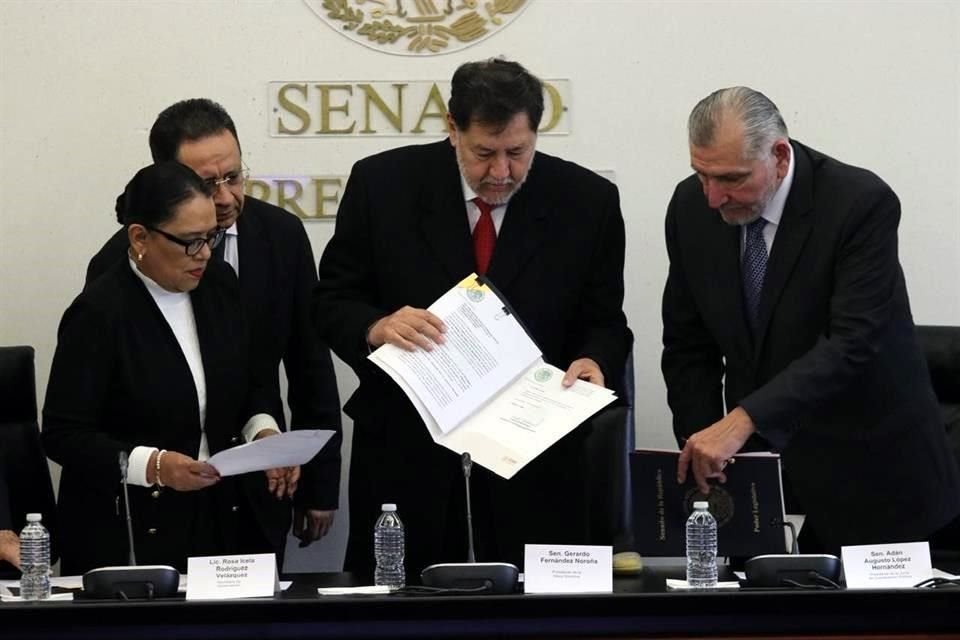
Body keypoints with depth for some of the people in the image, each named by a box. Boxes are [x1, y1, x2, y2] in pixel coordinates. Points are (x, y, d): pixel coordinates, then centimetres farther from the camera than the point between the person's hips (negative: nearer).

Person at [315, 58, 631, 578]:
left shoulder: (587, 201, -2)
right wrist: (377, 327, -19)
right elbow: (332, 302, 2)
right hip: (405, 455, 0)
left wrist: (594, 362, -16)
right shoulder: (384, 184, -3)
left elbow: (604, 323, 6)